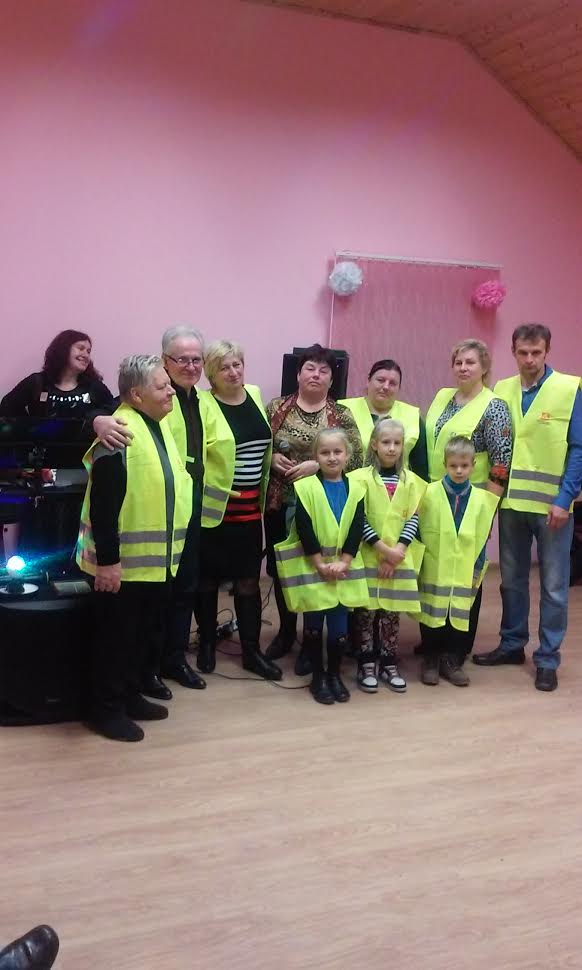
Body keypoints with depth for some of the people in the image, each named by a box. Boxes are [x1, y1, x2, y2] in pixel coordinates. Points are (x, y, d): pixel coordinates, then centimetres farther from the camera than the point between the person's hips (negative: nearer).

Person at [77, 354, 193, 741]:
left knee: (143, 631, 18)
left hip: (157, 556, 9)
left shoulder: (159, 424, 9)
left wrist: (169, 547, 20)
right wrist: (107, 560, -24)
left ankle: (131, 696, 33)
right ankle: (107, 709, 18)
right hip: (125, 560, -9)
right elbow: (102, 504, -23)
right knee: (117, 635, 4)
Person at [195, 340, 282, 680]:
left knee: (249, 578, 9)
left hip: (251, 506, 5)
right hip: (214, 506, -5)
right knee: (209, 577, 9)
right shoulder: (203, 404, -12)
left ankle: (252, 650, 17)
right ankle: (207, 643, 26)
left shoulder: (255, 394, 7)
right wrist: (214, 487, -18)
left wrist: (263, 490, 18)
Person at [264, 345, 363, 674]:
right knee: (280, 568, 11)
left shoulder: (342, 415, -1)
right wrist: (272, 457, -13)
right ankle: (286, 631, 30)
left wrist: (317, 465, -18)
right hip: (281, 504, 2)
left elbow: (356, 459, -8)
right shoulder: (276, 408, 5)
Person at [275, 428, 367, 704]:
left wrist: (343, 562, -12)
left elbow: (356, 530, -2)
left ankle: (334, 674, 21)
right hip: (311, 567, -2)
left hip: (343, 567, 2)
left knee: (339, 624, 5)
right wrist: (320, 564, -15)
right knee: (313, 624, 5)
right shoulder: (305, 487, -7)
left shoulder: (355, 488, 3)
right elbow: (304, 529, -11)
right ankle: (318, 676, 18)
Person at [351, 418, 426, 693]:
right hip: (368, 556, -3)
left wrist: (398, 551, -11)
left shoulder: (410, 480, 6)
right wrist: (383, 549, -14)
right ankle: (367, 665, 10)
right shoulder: (362, 477, -5)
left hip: (399, 558, 3)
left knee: (392, 610, 8)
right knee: (366, 609, 0)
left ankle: (388, 663, 18)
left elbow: (413, 518, 2)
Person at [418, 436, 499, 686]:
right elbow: (420, 531, -2)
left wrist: (478, 569, 0)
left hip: (467, 573, 2)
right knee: (433, 616, 7)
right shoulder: (430, 493, -6)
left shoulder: (482, 499, 0)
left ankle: (453, 660, 21)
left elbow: (482, 538, 4)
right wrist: (420, 563, -4)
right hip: (434, 571, -2)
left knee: (462, 618, 6)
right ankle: (431, 660, 21)